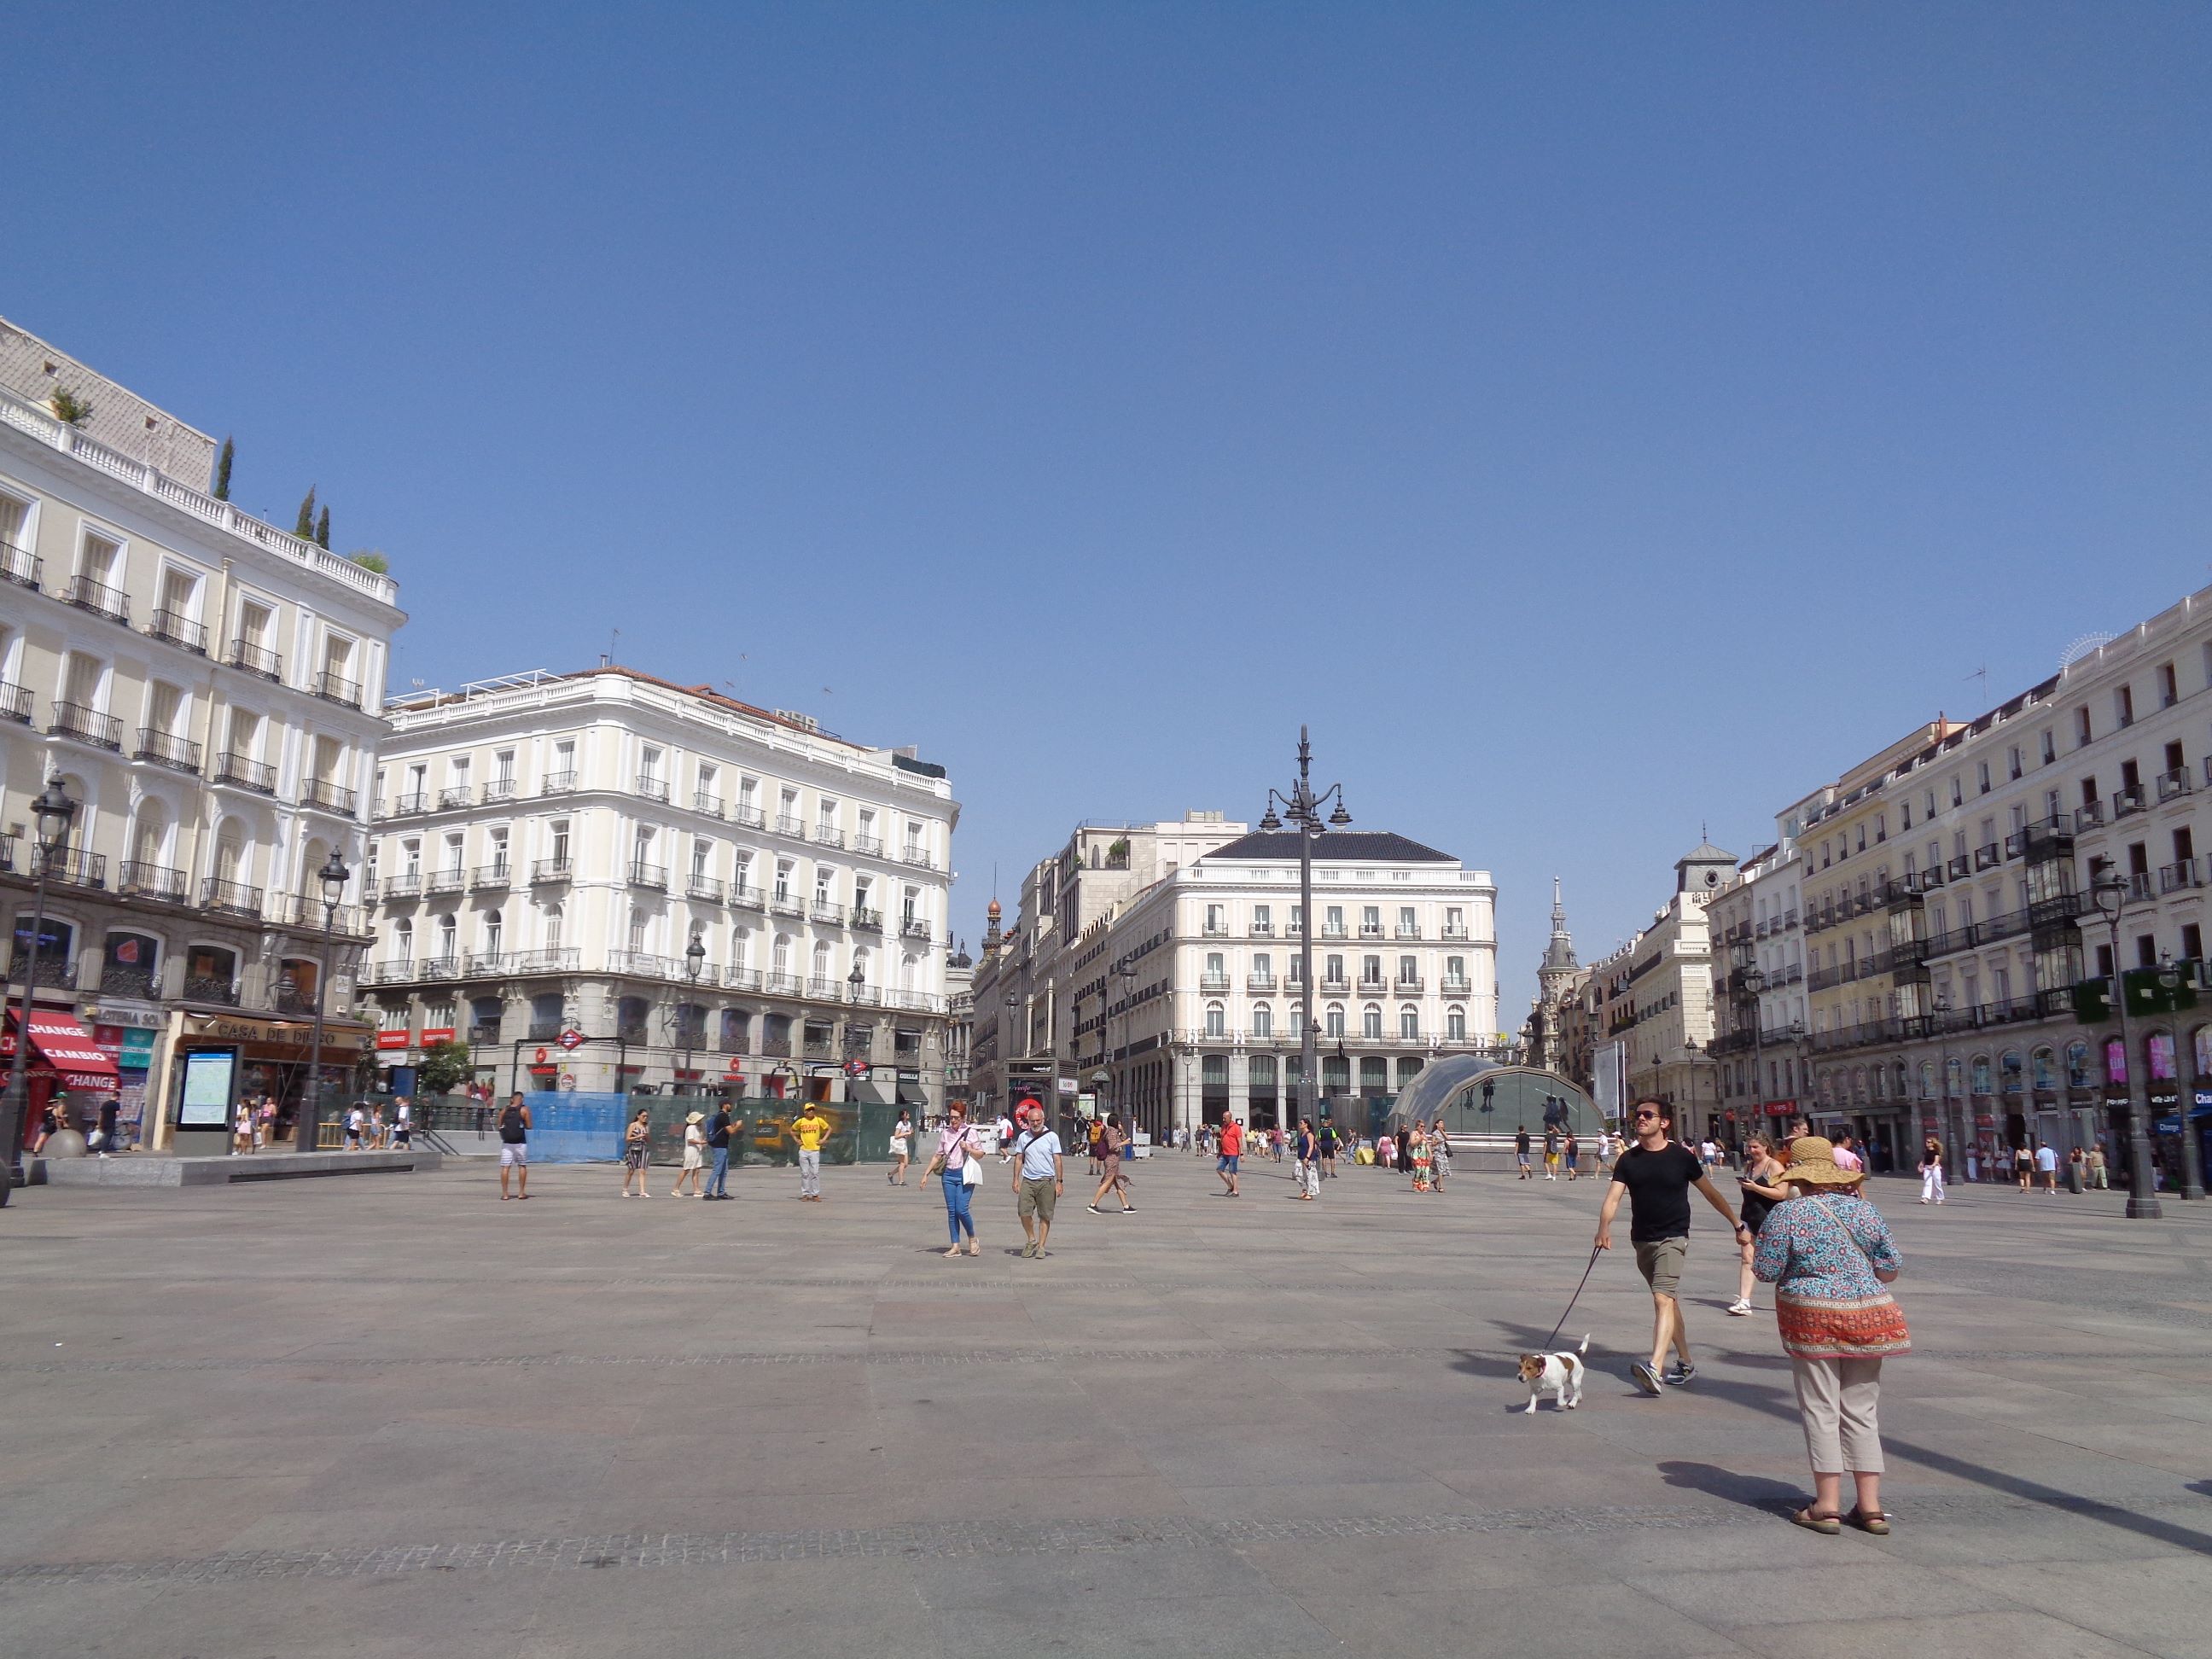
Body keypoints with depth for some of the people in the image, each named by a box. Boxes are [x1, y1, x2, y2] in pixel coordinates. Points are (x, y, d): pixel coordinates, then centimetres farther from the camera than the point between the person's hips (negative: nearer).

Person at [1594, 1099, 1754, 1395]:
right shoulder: (1628, 1159, 2)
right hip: (1642, 1240, 5)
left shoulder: (1681, 1156, -5)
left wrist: (1738, 1225, 11)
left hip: (1673, 1238, -5)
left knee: (1663, 1299, -21)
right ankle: (1686, 1363, 32)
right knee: (1669, 1301, 17)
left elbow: (1711, 1193, 6)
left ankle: (1654, 1369, -32)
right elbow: (1613, 1197, -7)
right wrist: (1604, 1229, -25)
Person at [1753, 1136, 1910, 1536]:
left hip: (1813, 1317, -4)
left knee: (1821, 1410, 3)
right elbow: (1893, 1265, 6)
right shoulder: (1864, 1209, 3)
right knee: (1861, 1411, 12)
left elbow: (1766, 1270, -10)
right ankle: (1871, 1507, 14)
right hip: (1866, 1317, 4)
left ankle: (1827, 1506, 6)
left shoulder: (1788, 1213, -10)